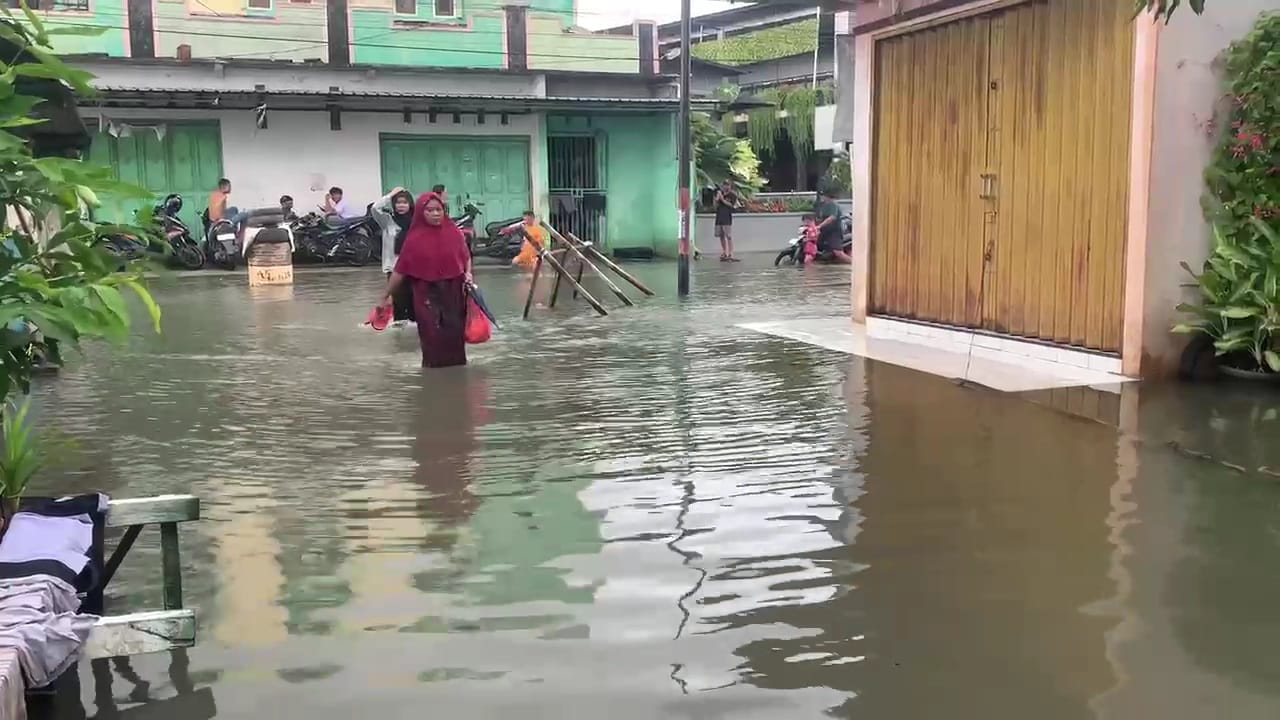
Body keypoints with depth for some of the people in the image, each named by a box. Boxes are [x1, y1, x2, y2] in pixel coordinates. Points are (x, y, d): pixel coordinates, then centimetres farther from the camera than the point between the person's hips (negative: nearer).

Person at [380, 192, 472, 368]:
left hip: (453, 292, 2)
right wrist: (387, 295, 1)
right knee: (433, 338, -1)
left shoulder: (454, 232, -1)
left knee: (455, 335, 11)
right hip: (427, 294, -2)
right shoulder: (414, 238, -7)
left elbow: (466, 257, 14)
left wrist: (468, 273, -4)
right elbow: (400, 270, -2)